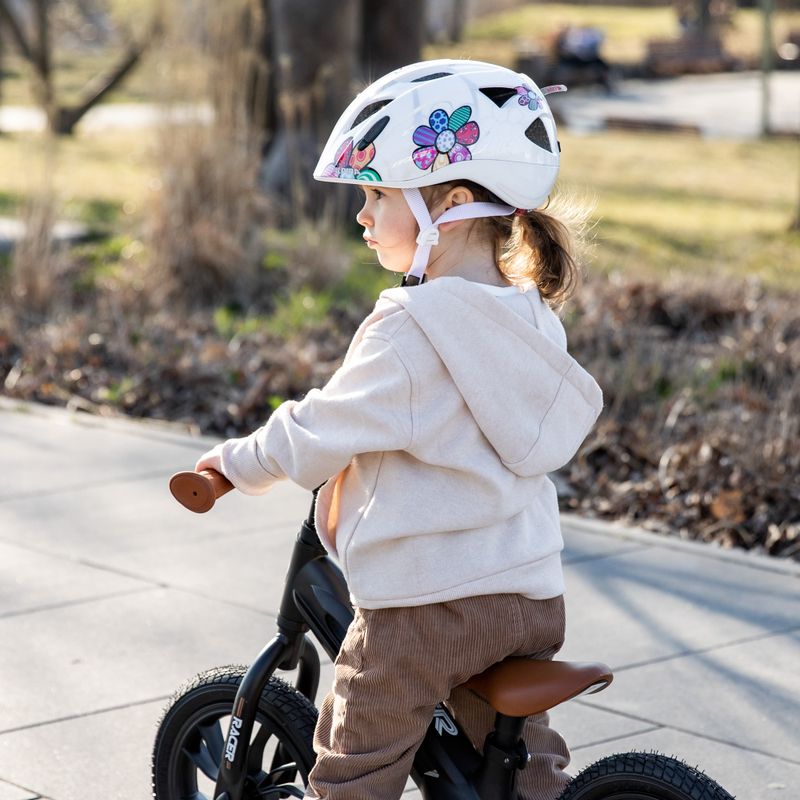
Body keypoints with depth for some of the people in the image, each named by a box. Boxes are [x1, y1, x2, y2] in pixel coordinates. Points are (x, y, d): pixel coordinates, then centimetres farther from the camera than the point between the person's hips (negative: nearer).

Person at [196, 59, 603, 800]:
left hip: (423, 606, -7)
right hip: (531, 596, 7)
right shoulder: (534, 320, 6)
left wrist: (238, 461, 5)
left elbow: (320, 433, -13)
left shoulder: (410, 327, -18)